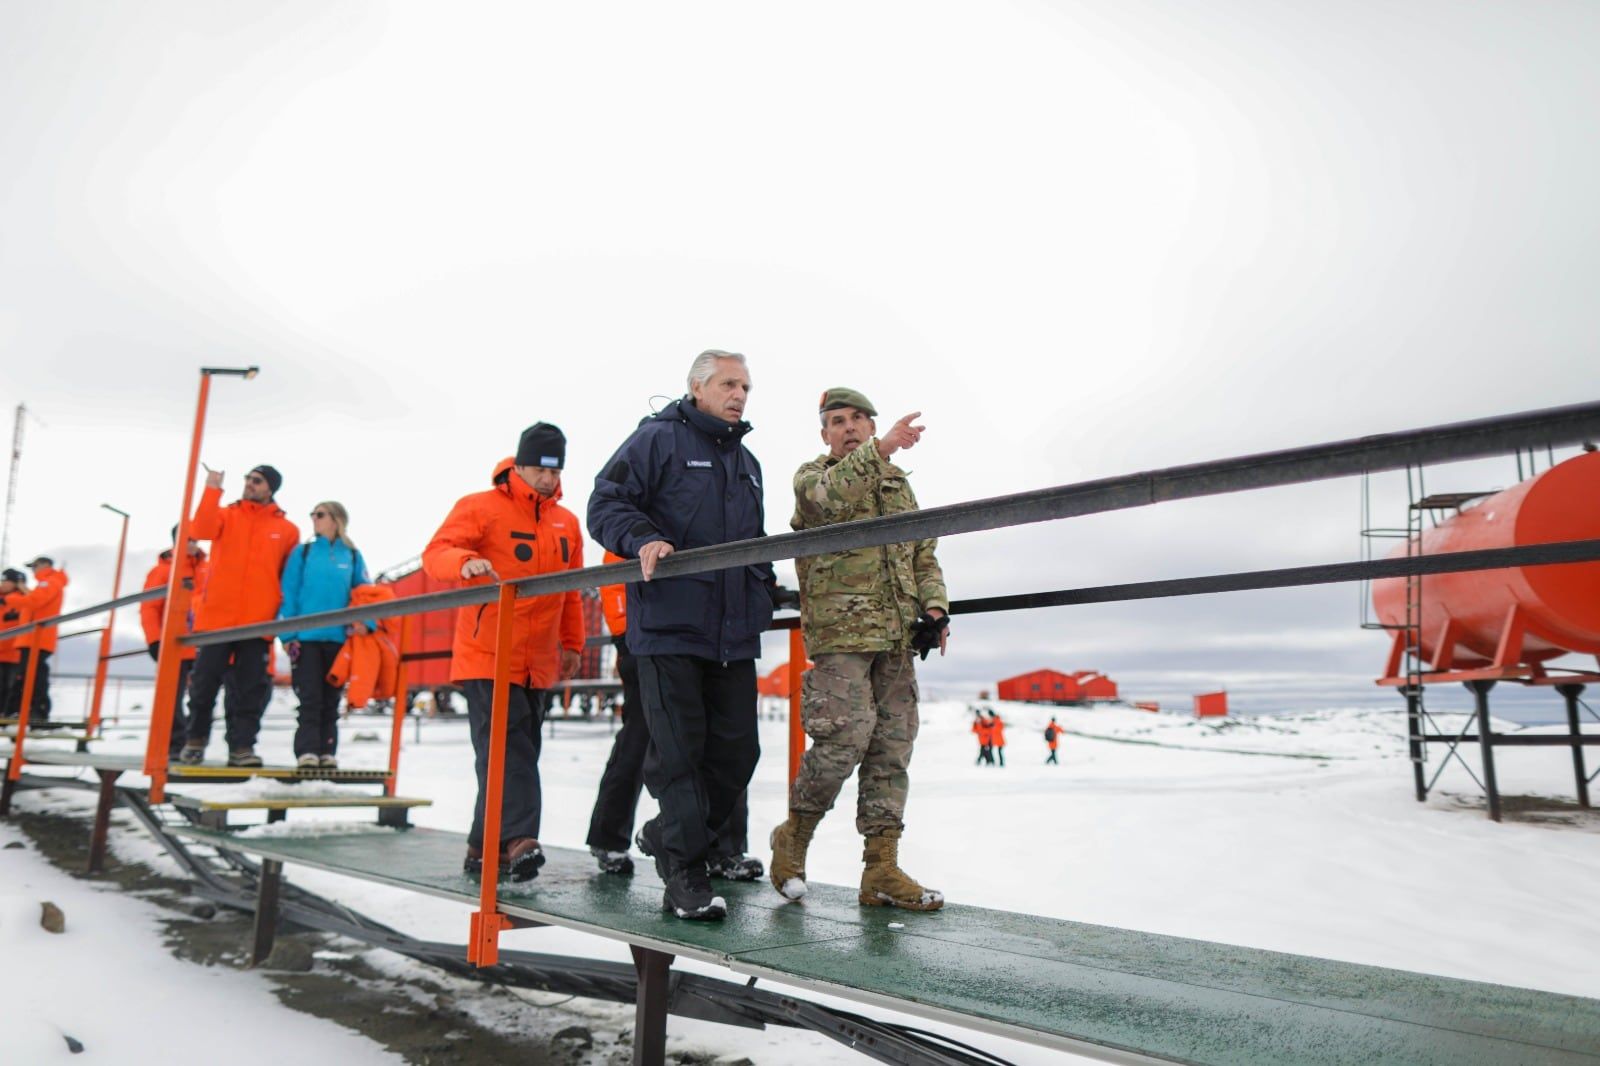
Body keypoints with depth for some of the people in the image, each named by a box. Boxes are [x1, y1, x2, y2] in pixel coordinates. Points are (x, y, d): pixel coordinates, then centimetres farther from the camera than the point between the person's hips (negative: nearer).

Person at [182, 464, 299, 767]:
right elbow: (201, 530, -14)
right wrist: (212, 490, -19)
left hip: (258, 622, 0)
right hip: (217, 615, 0)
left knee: (251, 688, 1)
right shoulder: (226, 515, 9)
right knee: (205, 681, 5)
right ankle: (195, 739, 22)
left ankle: (242, 746, 7)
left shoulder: (287, 530, 9)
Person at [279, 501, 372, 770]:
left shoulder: (352, 557, 8)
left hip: (339, 638, 1)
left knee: (330, 701, 7)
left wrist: (366, 622, -8)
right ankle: (307, 752, -3)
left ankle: (327, 752, 12)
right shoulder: (302, 553, 6)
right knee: (309, 699, -4)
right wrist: (288, 634, -7)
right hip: (305, 637, -1)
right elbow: (289, 594, 2)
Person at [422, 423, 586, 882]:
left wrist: (572, 643, 19)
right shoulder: (480, 508, -4)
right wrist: (465, 561, -37)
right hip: (487, 658, -6)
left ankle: (486, 846, 19)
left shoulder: (567, 522, 13)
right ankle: (518, 839, -18)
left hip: (539, 665, 6)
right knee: (507, 749, -15)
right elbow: (435, 552, -15)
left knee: (520, 754, 9)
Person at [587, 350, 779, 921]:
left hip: (734, 633, 7)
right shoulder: (658, 439, 1)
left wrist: (765, 586, 18)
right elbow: (606, 503, -6)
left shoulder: (747, 463, 24)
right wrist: (644, 540, -22)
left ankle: (668, 835, 28)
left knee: (738, 746, 7)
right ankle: (685, 873, 6)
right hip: (669, 624, -7)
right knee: (679, 749, -5)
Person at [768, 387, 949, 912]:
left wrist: (935, 606, 6)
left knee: (892, 746, 3)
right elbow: (829, 495, -20)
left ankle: (881, 870, 10)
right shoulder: (812, 474, 6)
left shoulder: (899, 485, 22)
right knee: (845, 739, -14)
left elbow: (924, 556, 23)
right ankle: (794, 834, 11)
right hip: (840, 630, -5)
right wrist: (880, 449, -33)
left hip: (897, 635, 6)